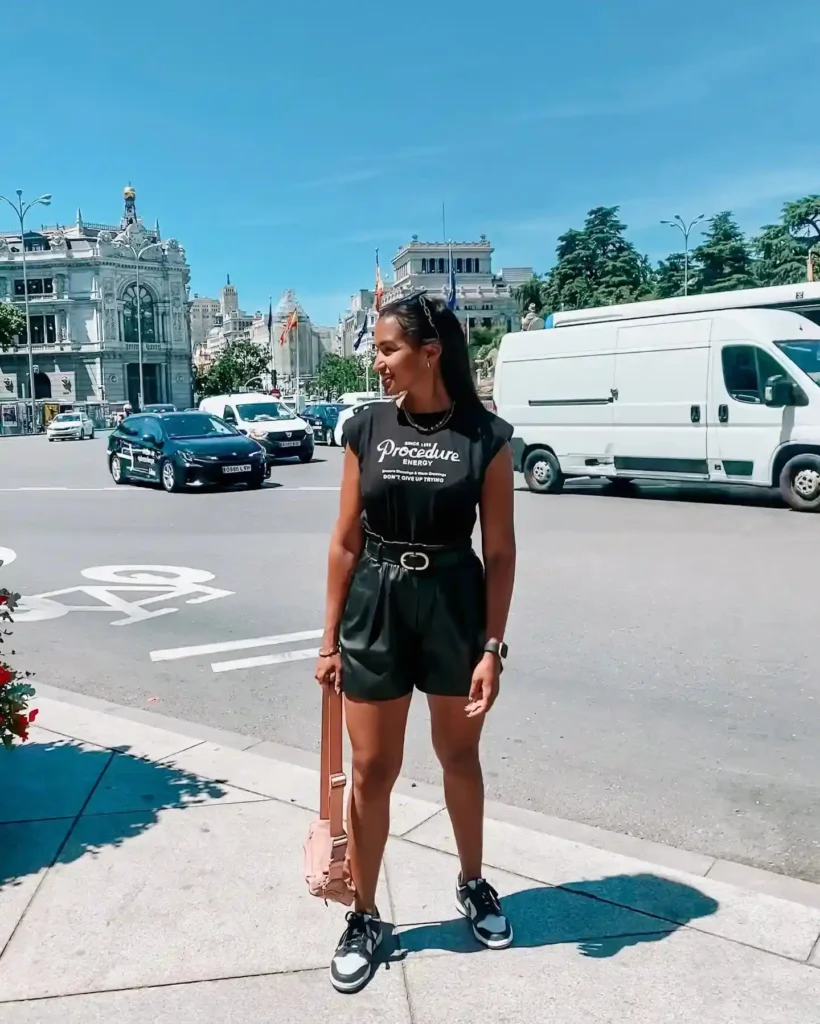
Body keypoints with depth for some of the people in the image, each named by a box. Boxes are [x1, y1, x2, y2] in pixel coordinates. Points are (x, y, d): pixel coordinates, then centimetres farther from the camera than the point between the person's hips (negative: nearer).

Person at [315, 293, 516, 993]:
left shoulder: (486, 437, -8)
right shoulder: (367, 429, -2)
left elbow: (500, 551, -5)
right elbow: (346, 542, 2)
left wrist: (492, 647, -9)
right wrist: (331, 638, 3)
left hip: (454, 605, -1)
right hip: (375, 606, 1)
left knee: (459, 756, 18)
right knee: (372, 770, 9)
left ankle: (473, 885, 43)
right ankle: (365, 918, 29)